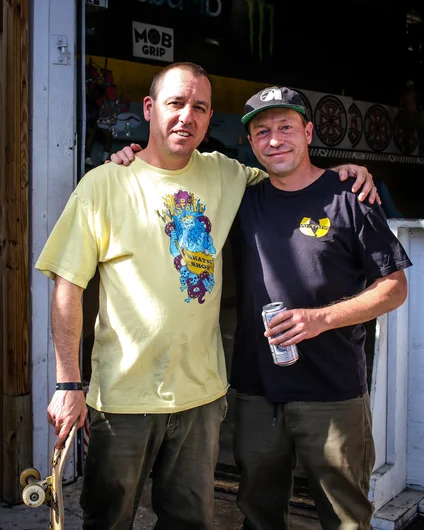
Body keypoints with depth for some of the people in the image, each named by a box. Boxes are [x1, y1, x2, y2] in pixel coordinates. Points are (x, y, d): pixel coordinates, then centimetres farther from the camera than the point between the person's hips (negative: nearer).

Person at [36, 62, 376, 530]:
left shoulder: (223, 175, 5)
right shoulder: (105, 185, -7)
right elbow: (68, 286, -7)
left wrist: (343, 170, 3)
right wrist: (68, 384, -12)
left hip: (202, 391, 4)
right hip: (124, 397, -3)